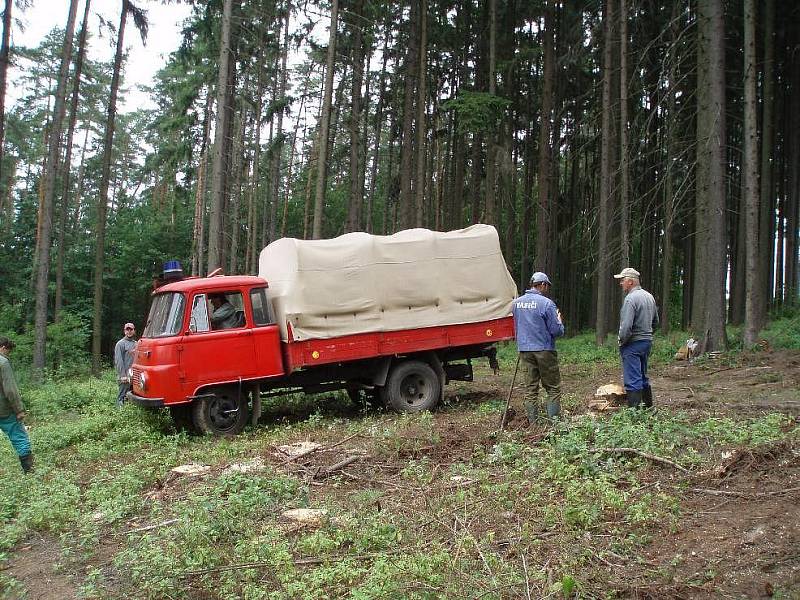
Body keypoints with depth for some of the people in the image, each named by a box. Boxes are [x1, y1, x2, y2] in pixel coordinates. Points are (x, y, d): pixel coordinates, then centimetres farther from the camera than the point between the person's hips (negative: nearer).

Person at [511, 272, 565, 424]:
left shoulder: (516, 303, 7)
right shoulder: (546, 303, -11)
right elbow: (557, 331, -10)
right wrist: (559, 320, 9)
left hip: (524, 350, 5)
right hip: (544, 349, -5)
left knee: (530, 387, 10)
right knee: (553, 388, 4)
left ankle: (533, 423, 12)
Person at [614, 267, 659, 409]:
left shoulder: (630, 299, -19)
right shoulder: (649, 296, 9)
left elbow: (626, 327, -24)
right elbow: (656, 322, 19)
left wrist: (621, 340, -9)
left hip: (632, 344, -9)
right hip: (648, 341, 9)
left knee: (632, 380, -5)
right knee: (643, 377, 21)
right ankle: (648, 406, 30)